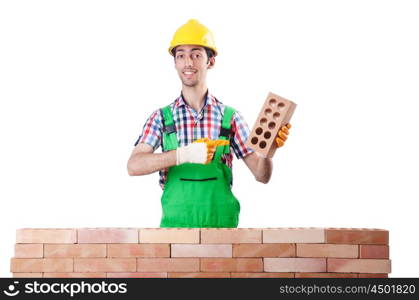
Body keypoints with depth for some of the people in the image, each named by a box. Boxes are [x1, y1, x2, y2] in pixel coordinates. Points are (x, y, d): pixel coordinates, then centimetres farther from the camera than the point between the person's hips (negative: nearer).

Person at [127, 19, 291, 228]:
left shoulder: (230, 117, 6)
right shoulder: (161, 117, 7)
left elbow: (262, 175, 8)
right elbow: (133, 166, -8)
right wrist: (185, 154, -21)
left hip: (222, 224, 0)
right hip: (175, 224, 0)